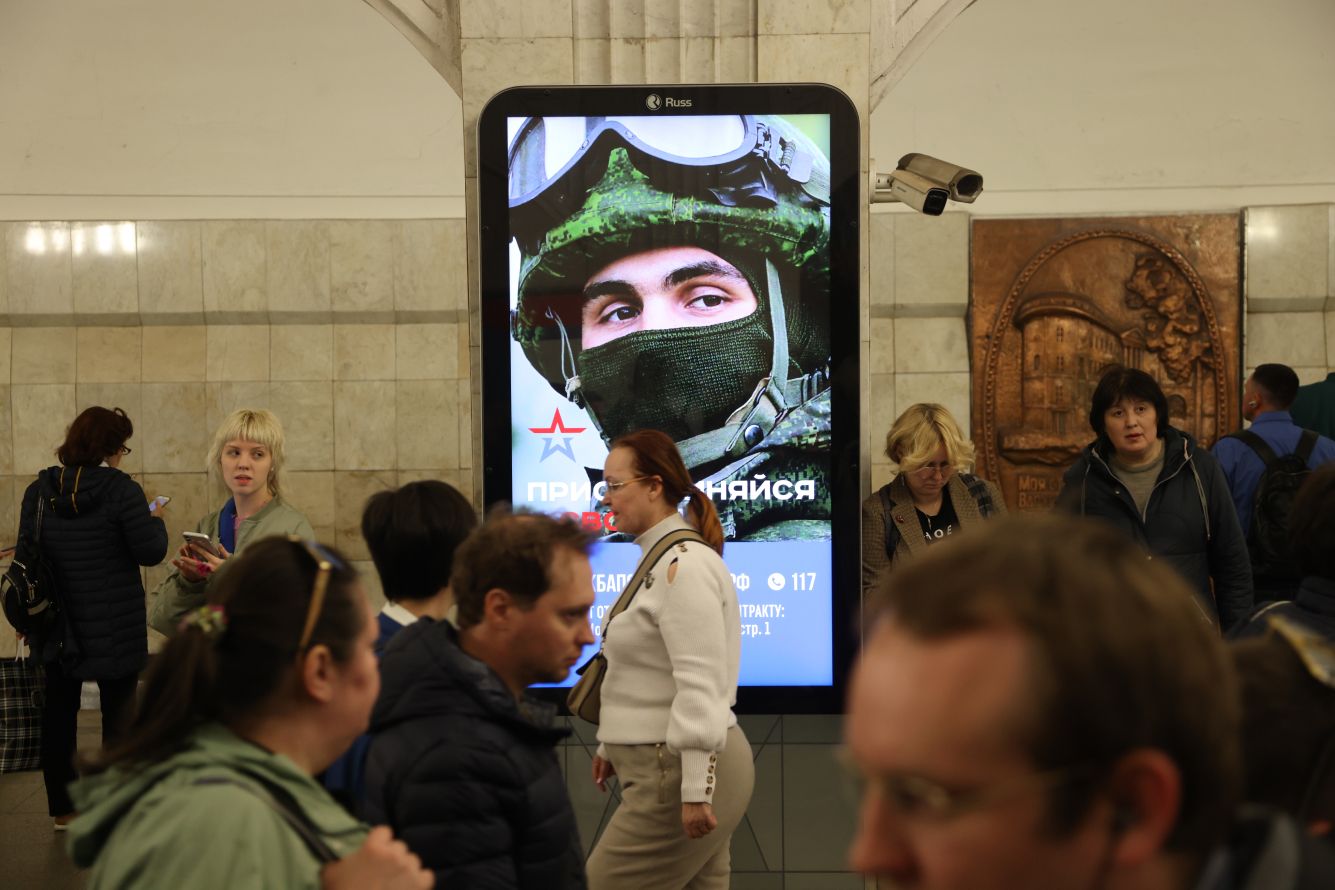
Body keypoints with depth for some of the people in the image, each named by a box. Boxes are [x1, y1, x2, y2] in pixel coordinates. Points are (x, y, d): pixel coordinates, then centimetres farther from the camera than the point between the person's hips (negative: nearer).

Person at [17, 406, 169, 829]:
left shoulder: (38, 491, 0)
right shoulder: (121, 490, -15)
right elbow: (150, 552, -15)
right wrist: (156, 521, 5)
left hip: (55, 626, 4)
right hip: (113, 628, -4)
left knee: (58, 713, 13)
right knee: (118, 713, 8)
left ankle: (62, 808, 22)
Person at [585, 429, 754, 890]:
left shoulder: (684, 566, -17)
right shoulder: (660, 560, 14)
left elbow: (700, 684, -22)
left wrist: (695, 791, -24)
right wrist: (613, 745, 24)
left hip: (680, 773, -10)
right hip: (662, 765, 10)